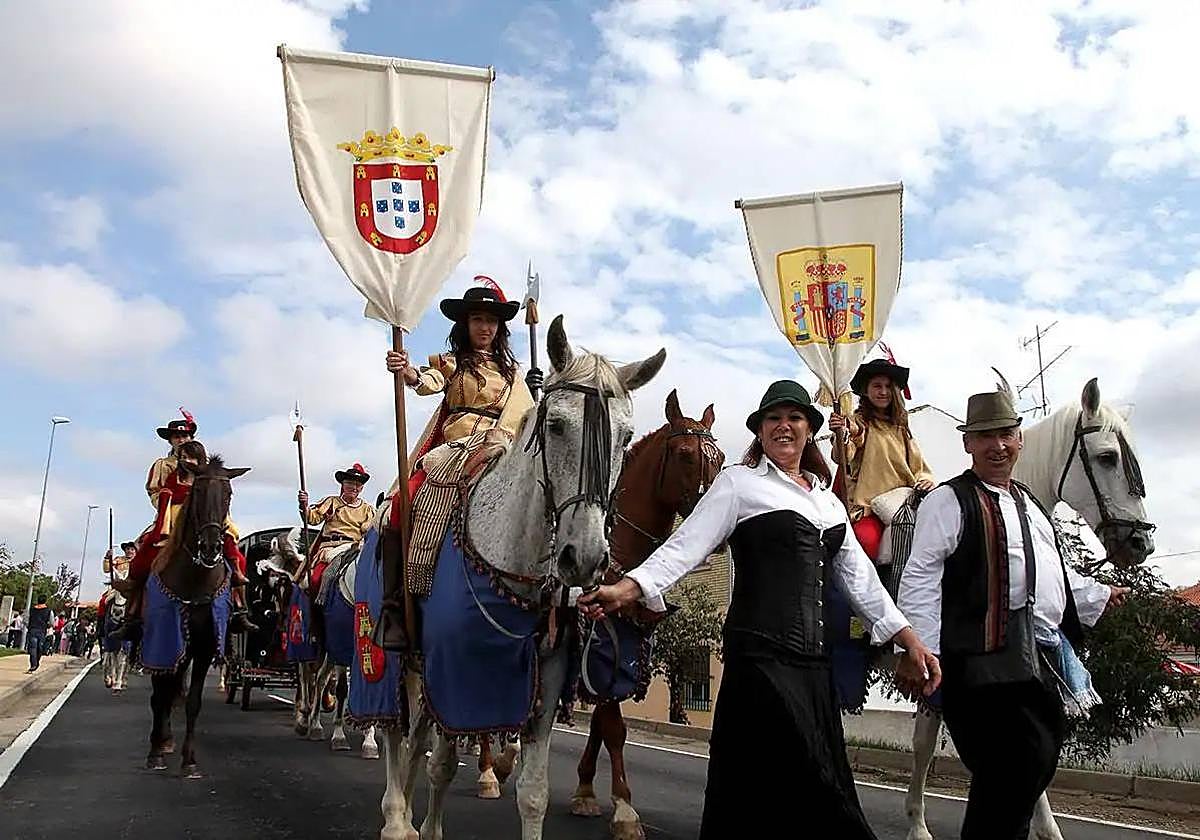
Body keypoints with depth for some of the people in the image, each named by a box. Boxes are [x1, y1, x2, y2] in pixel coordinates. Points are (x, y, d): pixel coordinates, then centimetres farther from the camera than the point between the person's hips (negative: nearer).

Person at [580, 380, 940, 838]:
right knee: (813, 783, -6)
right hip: (761, 652, -6)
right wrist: (628, 587, -26)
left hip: (815, 659, 6)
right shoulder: (739, 482, 0)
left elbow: (858, 574, 19)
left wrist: (910, 640, 13)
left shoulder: (828, 499, 18)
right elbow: (687, 544, -11)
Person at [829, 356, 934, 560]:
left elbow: (918, 465, 26)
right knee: (868, 542, -31)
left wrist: (926, 480, 3)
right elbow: (842, 457, -15)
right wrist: (841, 435, -36)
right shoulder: (858, 422, 3)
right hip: (868, 506, -5)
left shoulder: (900, 428, 21)